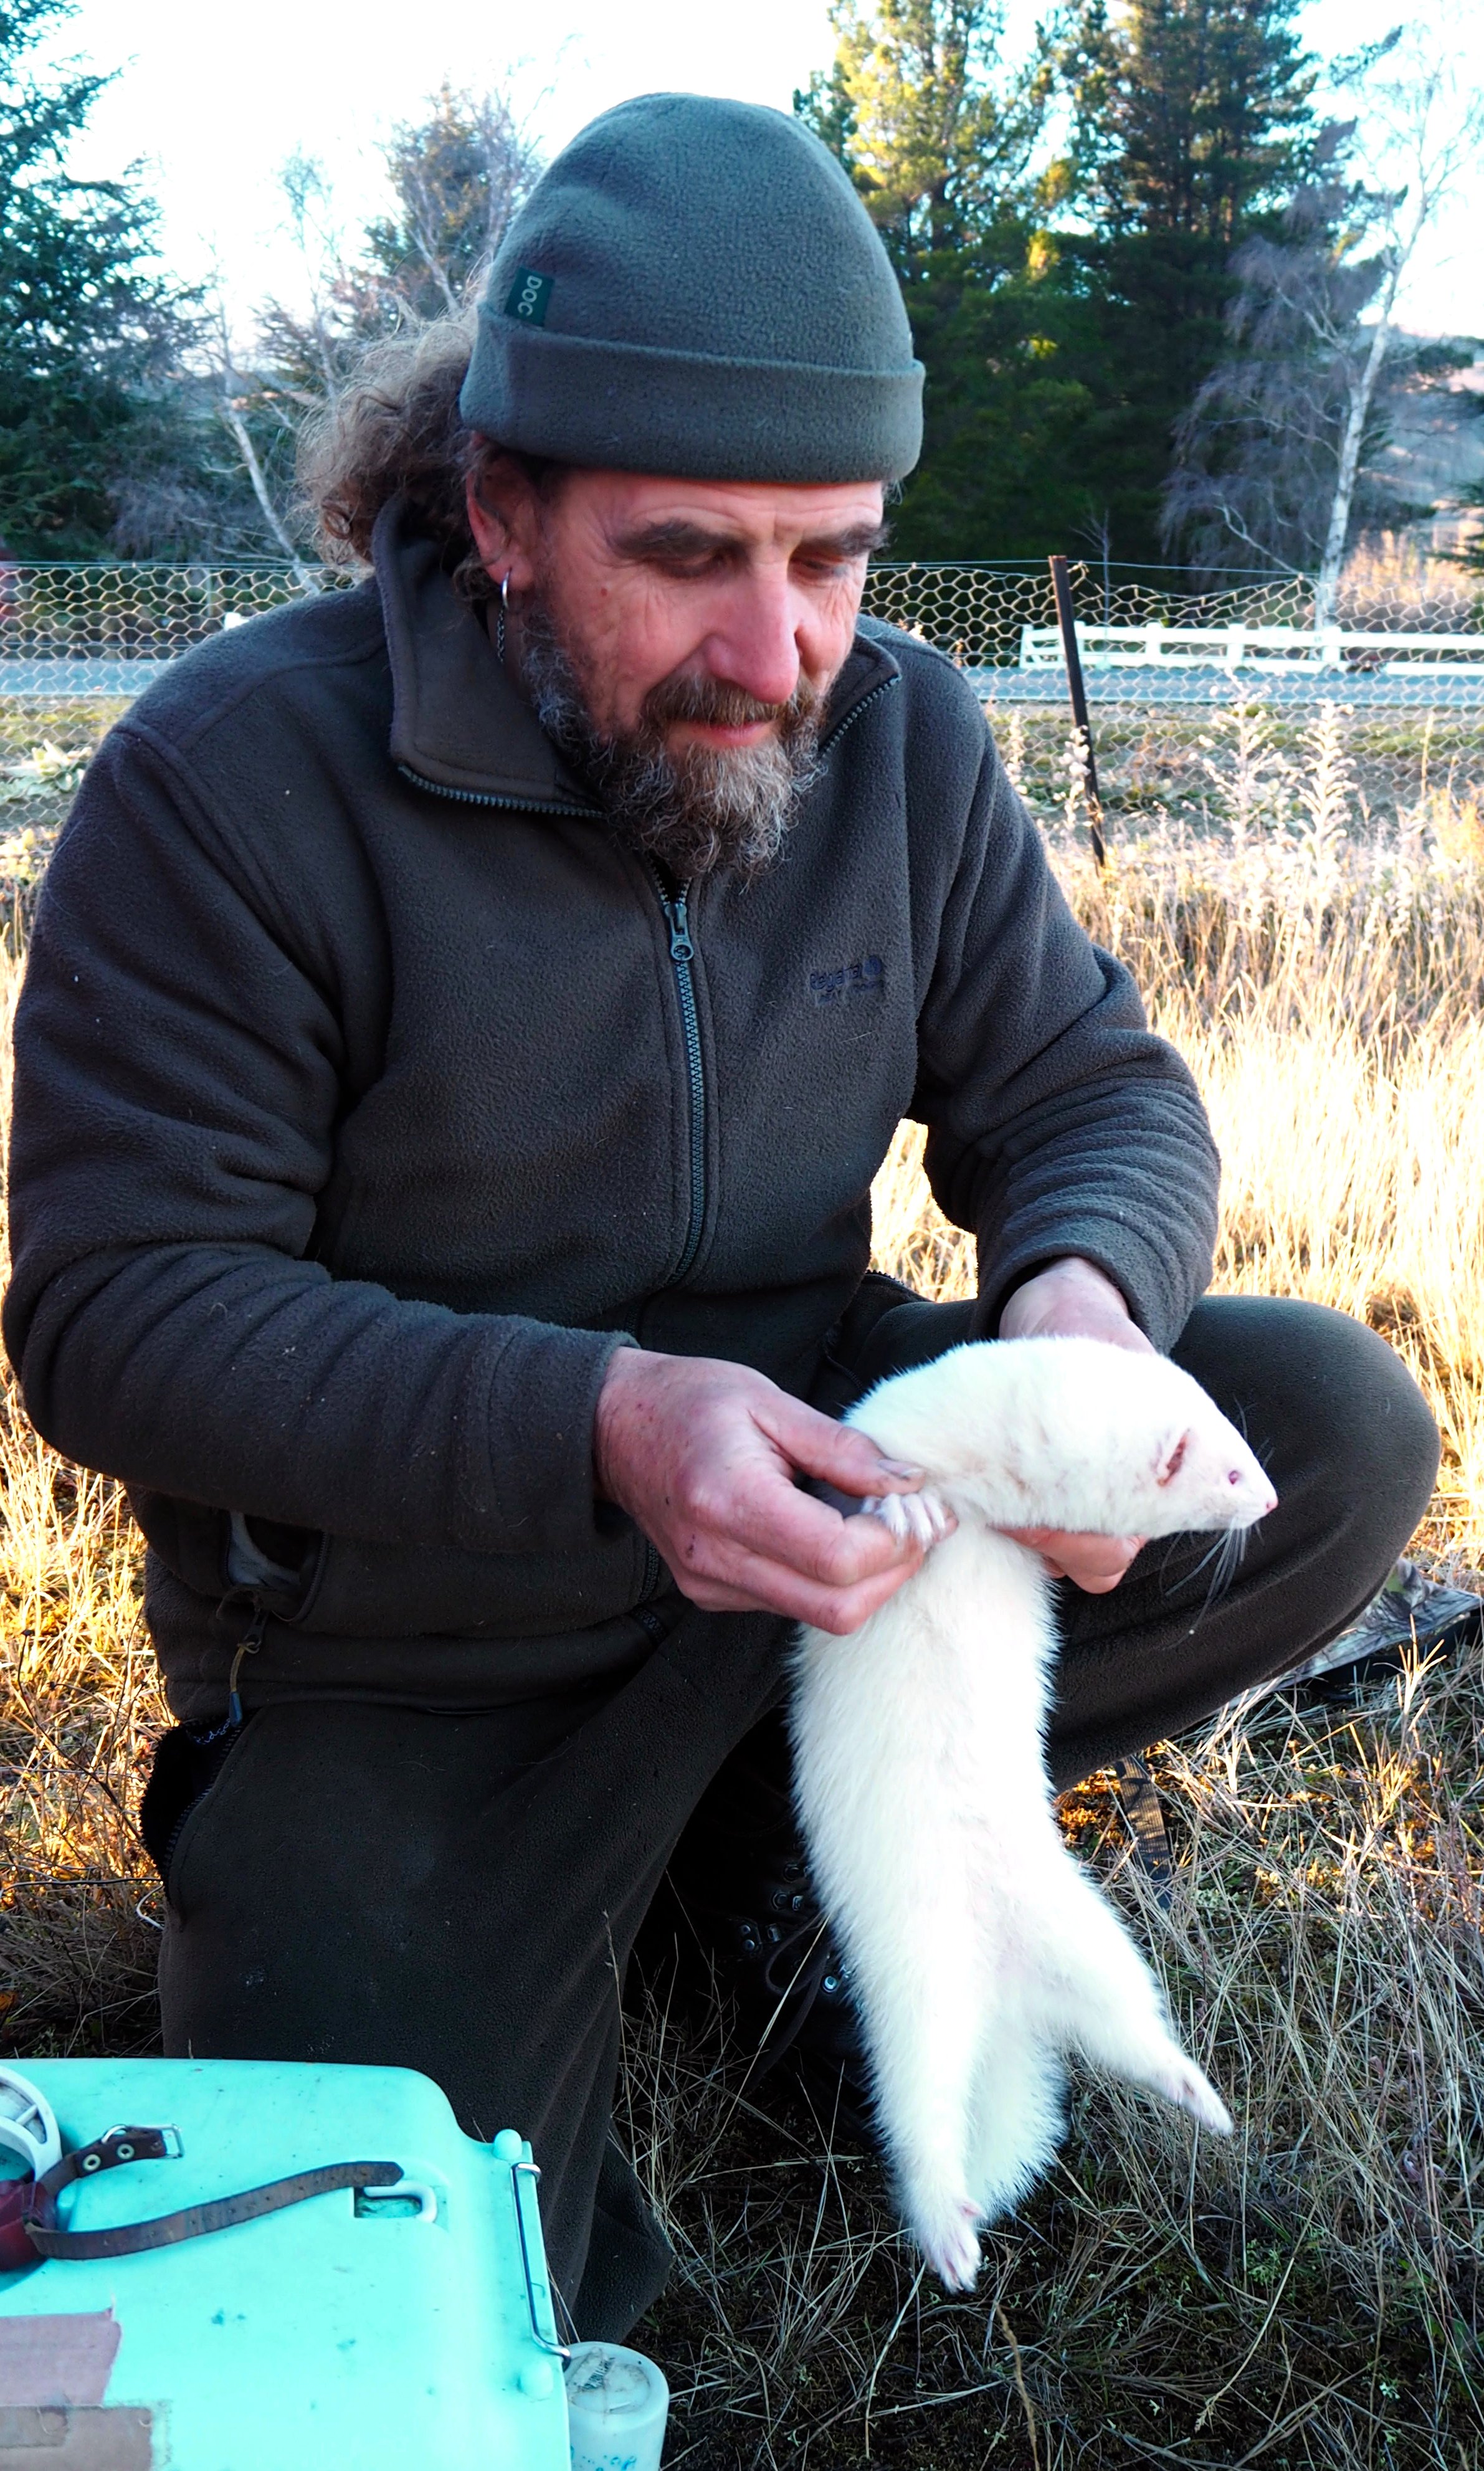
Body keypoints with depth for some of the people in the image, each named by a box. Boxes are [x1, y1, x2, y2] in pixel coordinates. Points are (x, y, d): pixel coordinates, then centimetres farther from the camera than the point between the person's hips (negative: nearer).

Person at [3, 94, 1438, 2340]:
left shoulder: (899, 737, -3)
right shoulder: (232, 778, -17)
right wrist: (594, 1426, -35)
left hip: (816, 1477, 5)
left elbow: (1092, 1085, 2)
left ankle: (756, 1802, -7)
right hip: (398, 1629, -4)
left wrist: (1081, 1291, -24)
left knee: (1340, 1433, -14)